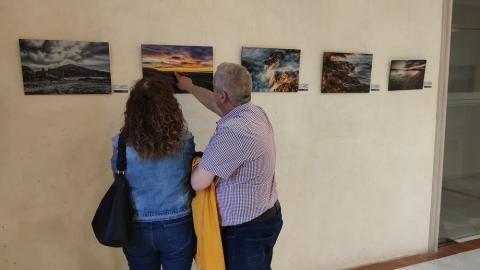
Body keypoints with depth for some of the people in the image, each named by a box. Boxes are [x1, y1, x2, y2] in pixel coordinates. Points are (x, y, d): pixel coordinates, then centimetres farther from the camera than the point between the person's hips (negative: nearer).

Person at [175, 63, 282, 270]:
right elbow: (217, 105, 20)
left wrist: (197, 165, -1)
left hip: (245, 229, -9)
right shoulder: (256, 112, -1)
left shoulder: (233, 131, -29)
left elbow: (198, 183, -22)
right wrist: (189, 87, 33)